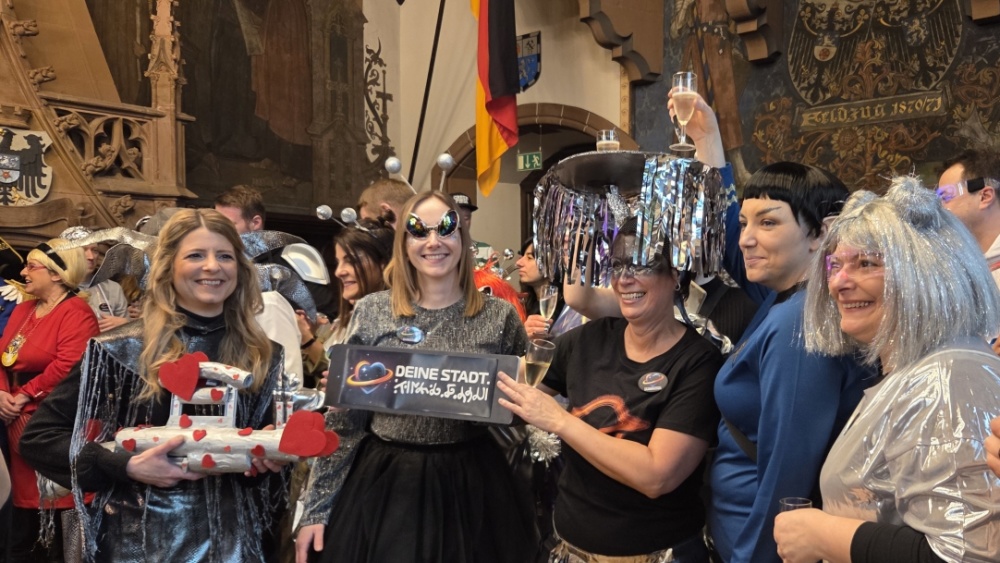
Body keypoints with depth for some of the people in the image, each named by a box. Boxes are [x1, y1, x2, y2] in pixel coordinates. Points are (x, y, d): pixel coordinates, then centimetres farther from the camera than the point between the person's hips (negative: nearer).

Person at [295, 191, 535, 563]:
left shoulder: (500, 316, -2)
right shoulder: (371, 312, -2)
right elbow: (343, 418, 1)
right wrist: (316, 508, -1)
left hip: (472, 487, 0)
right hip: (383, 486, 0)